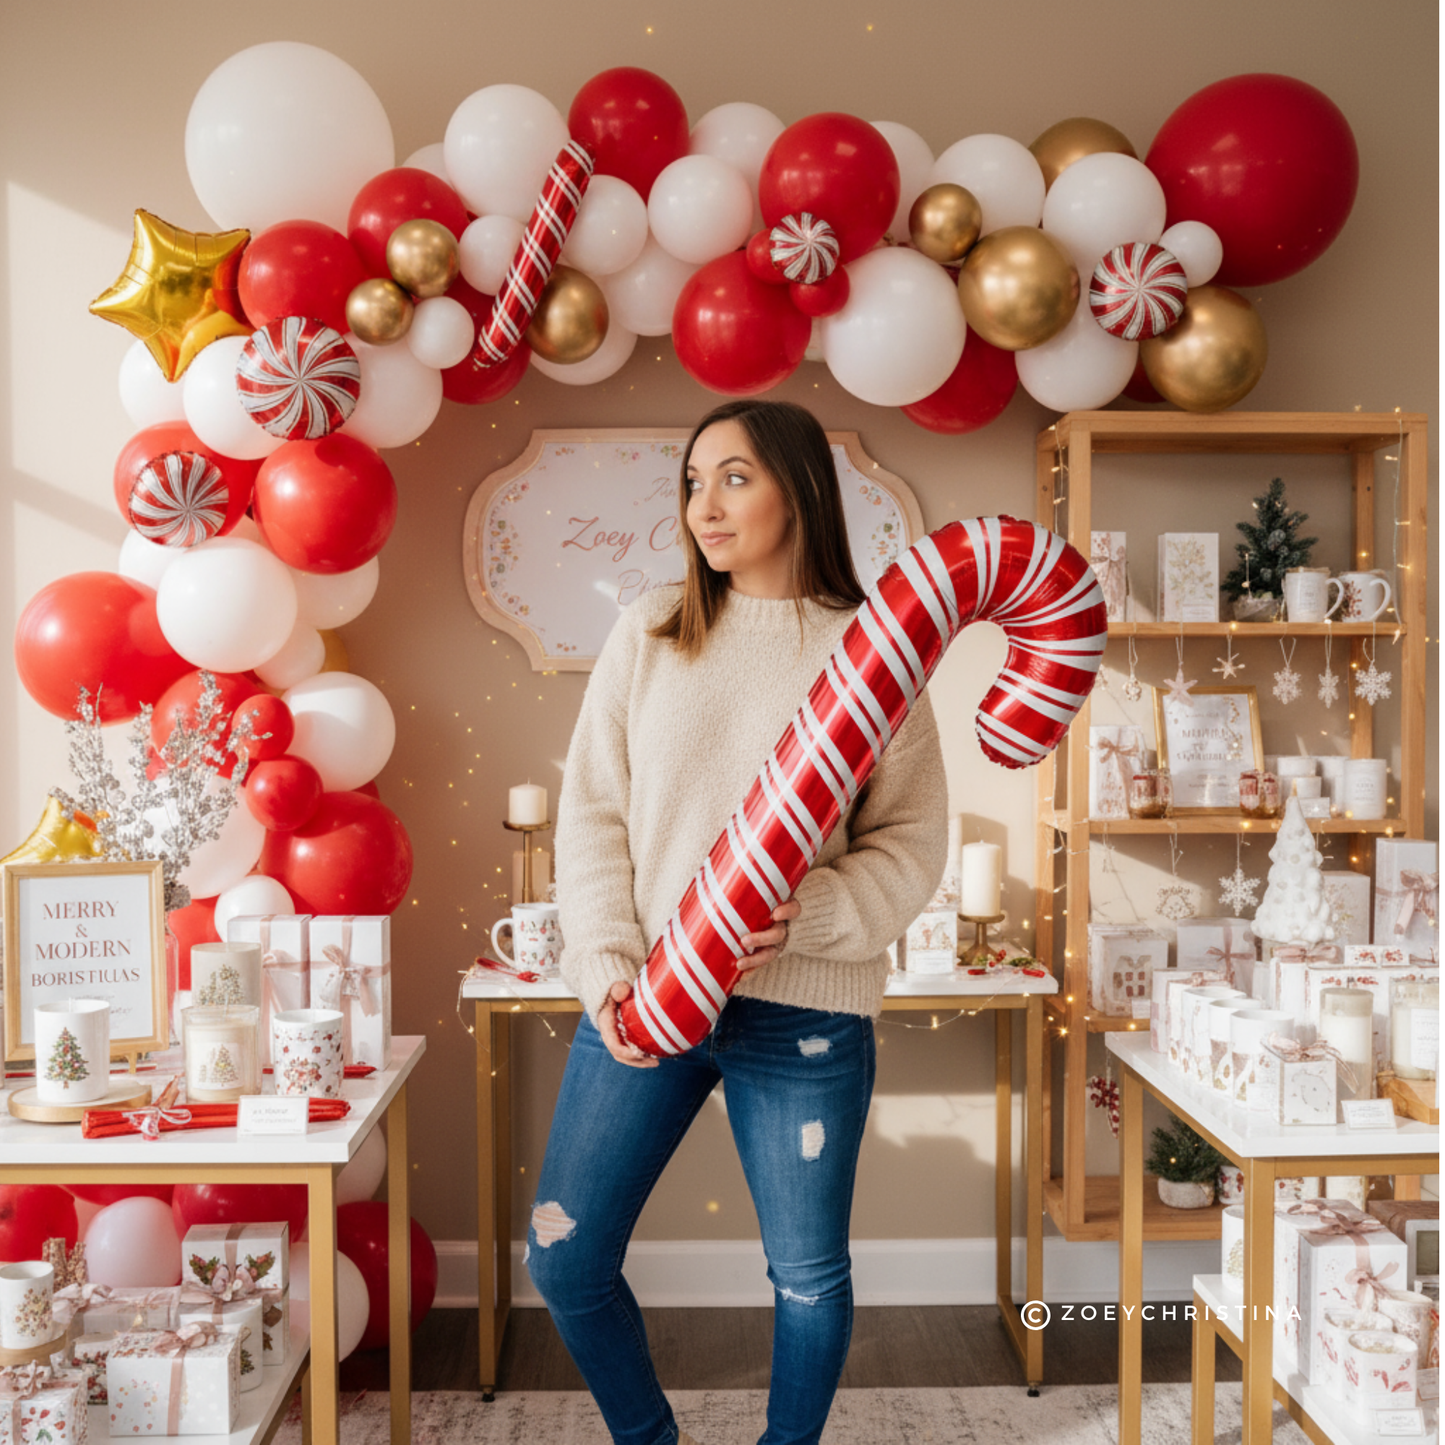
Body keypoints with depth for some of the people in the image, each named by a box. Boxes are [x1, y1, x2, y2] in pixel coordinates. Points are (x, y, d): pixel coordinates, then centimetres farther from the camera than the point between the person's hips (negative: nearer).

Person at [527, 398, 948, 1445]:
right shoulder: (650, 632, 5)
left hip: (805, 1009, -2)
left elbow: (912, 842, -4)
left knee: (810, 1276, 10)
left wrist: (803, 922, -20)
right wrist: (609, 965, -8)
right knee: (566, 1260, 7)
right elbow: (593, 810, 3)